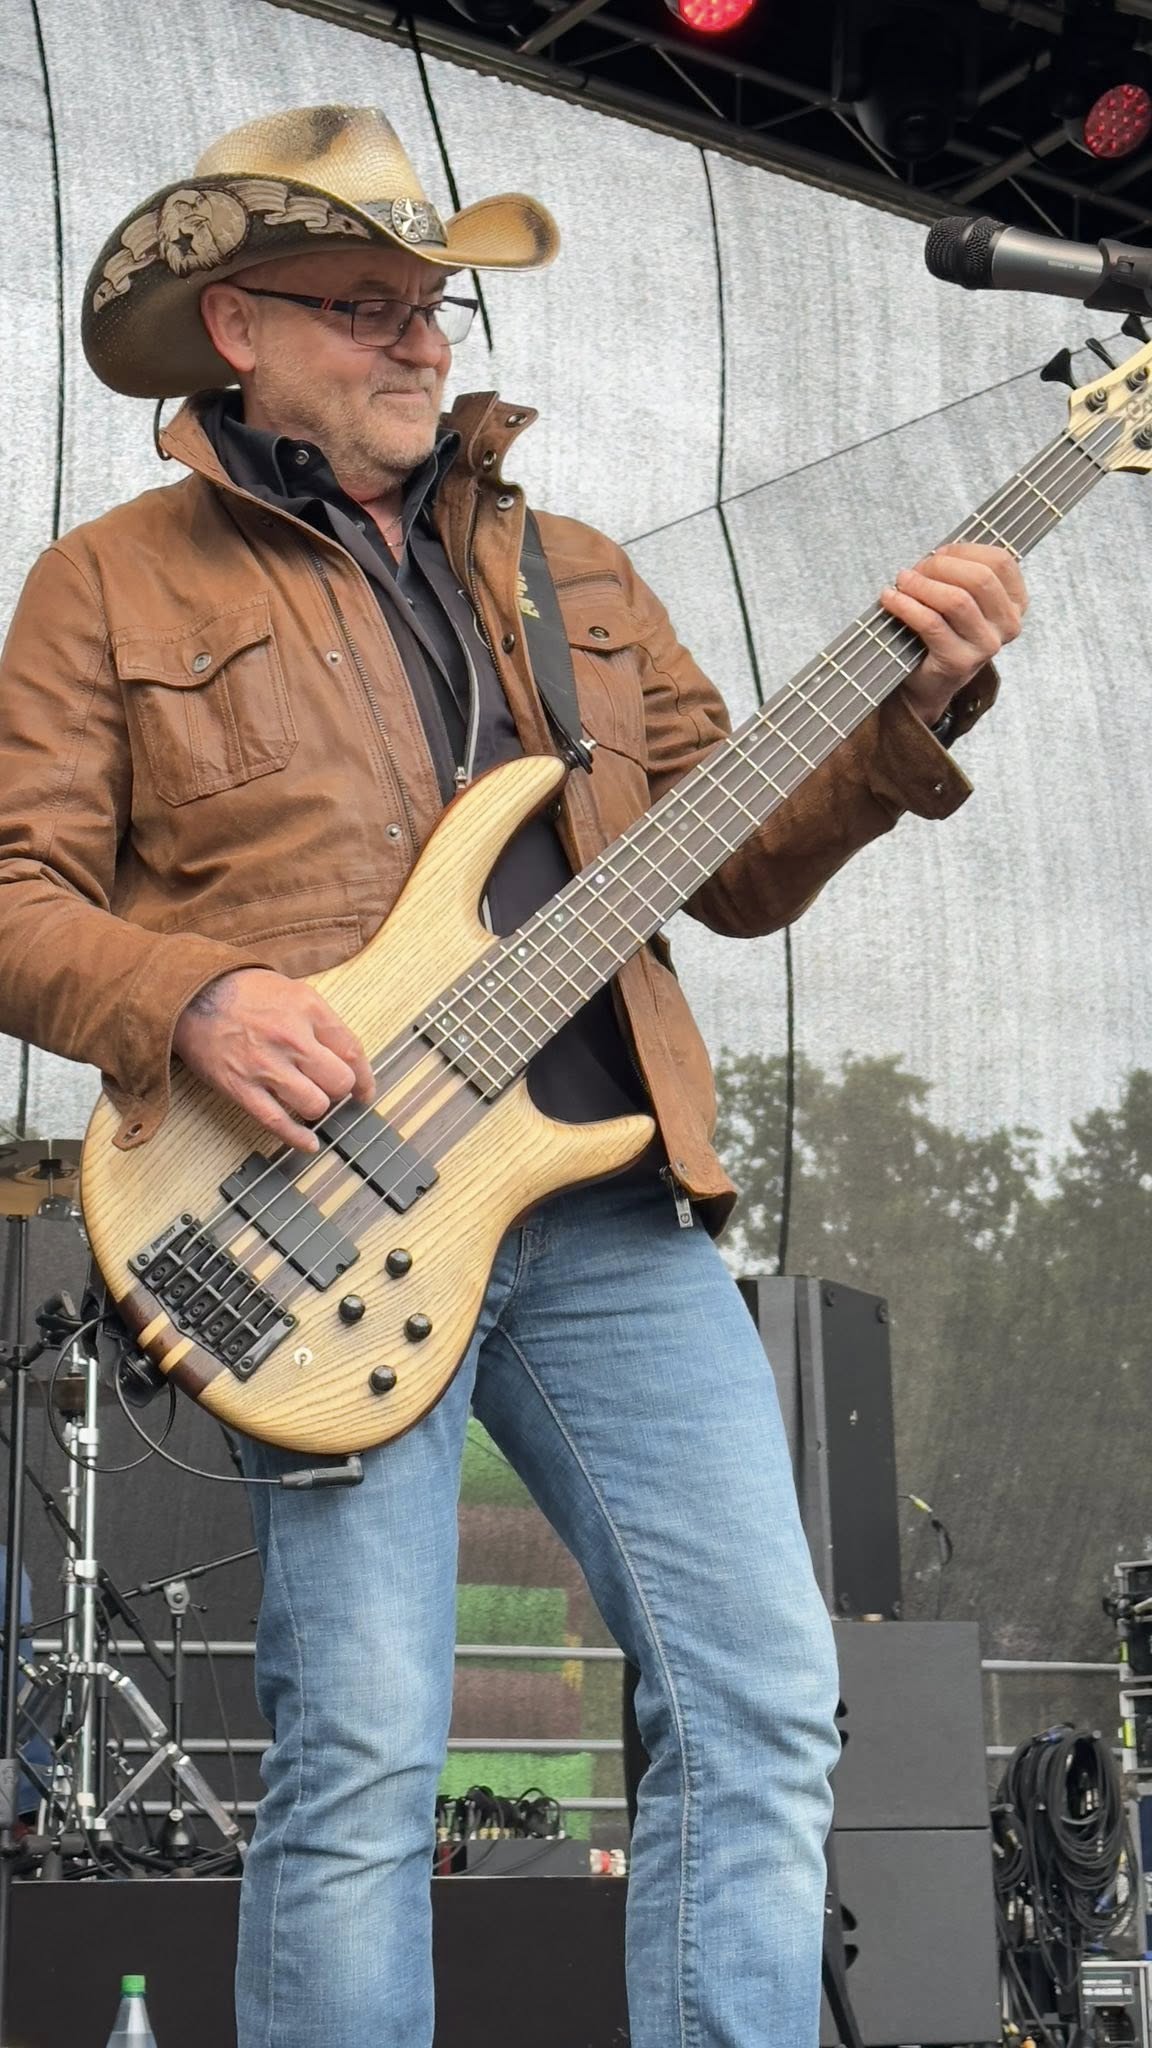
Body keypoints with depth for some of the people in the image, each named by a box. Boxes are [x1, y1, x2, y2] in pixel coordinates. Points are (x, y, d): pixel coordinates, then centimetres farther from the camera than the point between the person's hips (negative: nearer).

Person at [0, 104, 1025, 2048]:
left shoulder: (571, 569, 20)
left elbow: (734, 865, 17)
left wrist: (909, 712, 2)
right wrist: (192, 999, -15)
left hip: (618, 1209, 4)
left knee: (764, 1702, 0)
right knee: (362, 1757, -6)